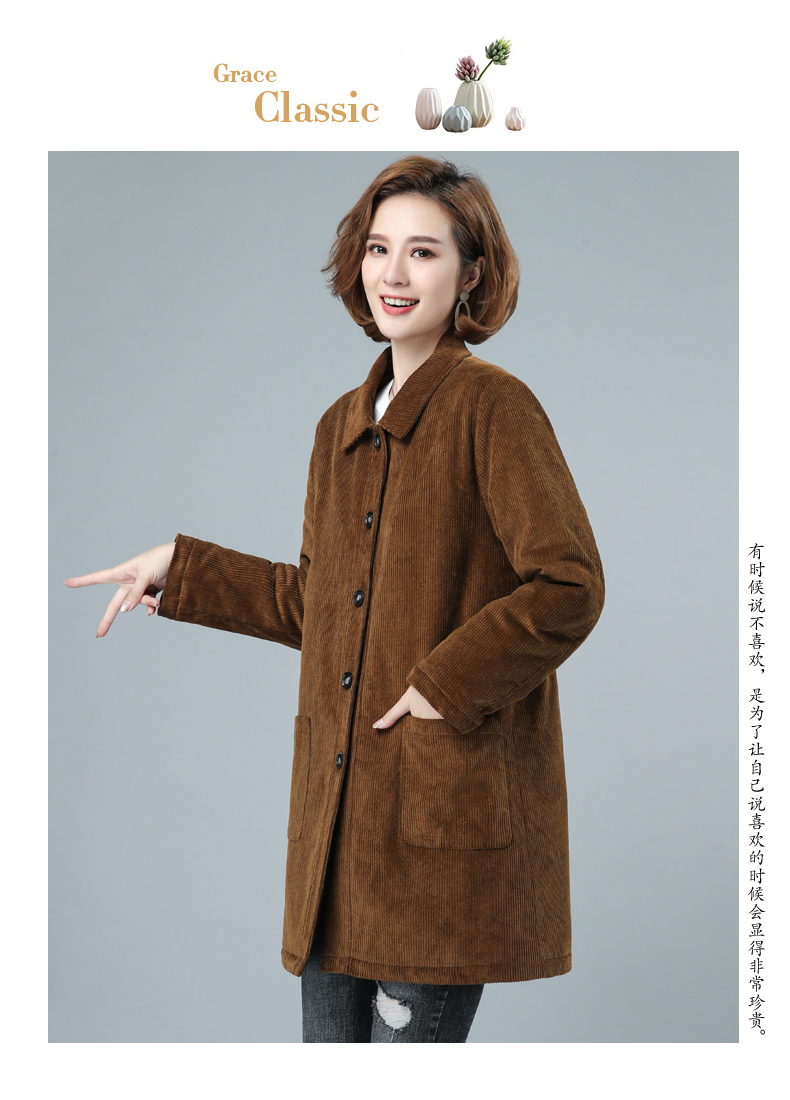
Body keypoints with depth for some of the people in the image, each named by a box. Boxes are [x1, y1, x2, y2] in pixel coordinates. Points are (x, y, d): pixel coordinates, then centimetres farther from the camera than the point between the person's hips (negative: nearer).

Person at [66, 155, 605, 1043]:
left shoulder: (493, 406, -9)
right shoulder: (341, 426, 13)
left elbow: (568, 587, -15)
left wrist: (445, 688, -16)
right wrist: (178, 570, 20)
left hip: (449, 805, -7)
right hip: (339, 802, 7)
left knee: (412, 1031, -1)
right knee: (329, 1036, 13)